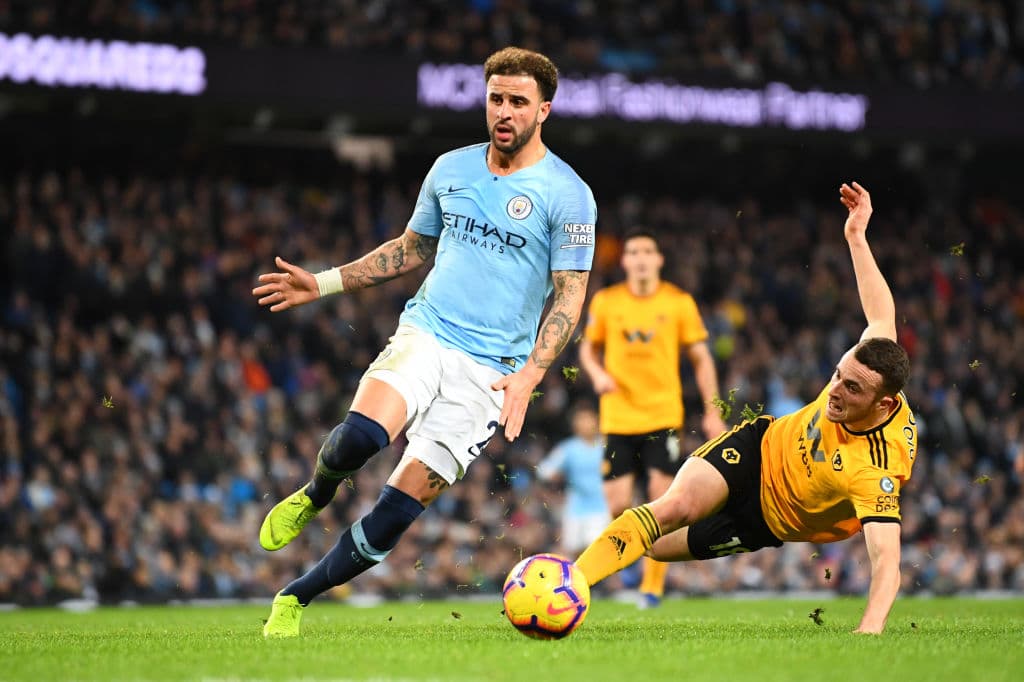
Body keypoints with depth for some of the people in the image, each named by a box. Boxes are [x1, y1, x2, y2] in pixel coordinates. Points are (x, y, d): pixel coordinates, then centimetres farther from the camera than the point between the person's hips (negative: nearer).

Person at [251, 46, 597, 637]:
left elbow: (570, 296, -4)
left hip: (491, 370, -2)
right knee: (360, 435, -29)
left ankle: (296, 598, 7)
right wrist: (322, 284, 17)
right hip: (425, 335, 2)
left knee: (400, 509, -9)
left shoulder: (568, 195, -3)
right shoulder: (451, 168, 10)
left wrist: (529, 377, -18)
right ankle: (316, 497, 6)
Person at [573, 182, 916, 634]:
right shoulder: (860, 371, -23)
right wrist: (857, 236, -1)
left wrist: (870, 628, -62)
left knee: (658, 546, -5)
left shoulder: (877, 473, -38)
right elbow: (881, 314, -3)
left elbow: (886, 562, -46)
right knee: (676, 505, -21)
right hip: (762, 445, 3)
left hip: (767, 519, -2)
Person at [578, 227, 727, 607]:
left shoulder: (679, 302, 0)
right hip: (618, 416, 1)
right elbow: (588, 348, 16)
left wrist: (712, 412, 1)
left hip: (663, 415, -1)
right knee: (618, 505, -7)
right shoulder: (605, 302, 3)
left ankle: (653, 584, 2)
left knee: (660, 497, -11)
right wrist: (597, 374, -6)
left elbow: (701, 358, 6)